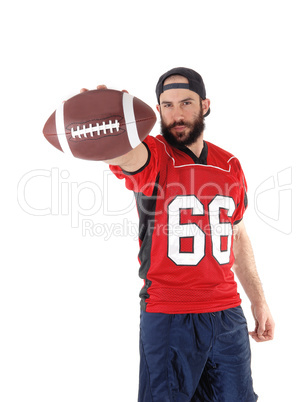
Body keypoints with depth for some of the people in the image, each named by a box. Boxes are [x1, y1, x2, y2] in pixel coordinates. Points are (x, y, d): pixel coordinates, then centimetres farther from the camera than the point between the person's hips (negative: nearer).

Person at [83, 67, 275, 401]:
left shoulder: (230, 166, 8)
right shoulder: (152, 155, -7)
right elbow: (124, 153, -32)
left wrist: (258, 300, 18)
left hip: (227, 314, 5)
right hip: (166, 316, -4)